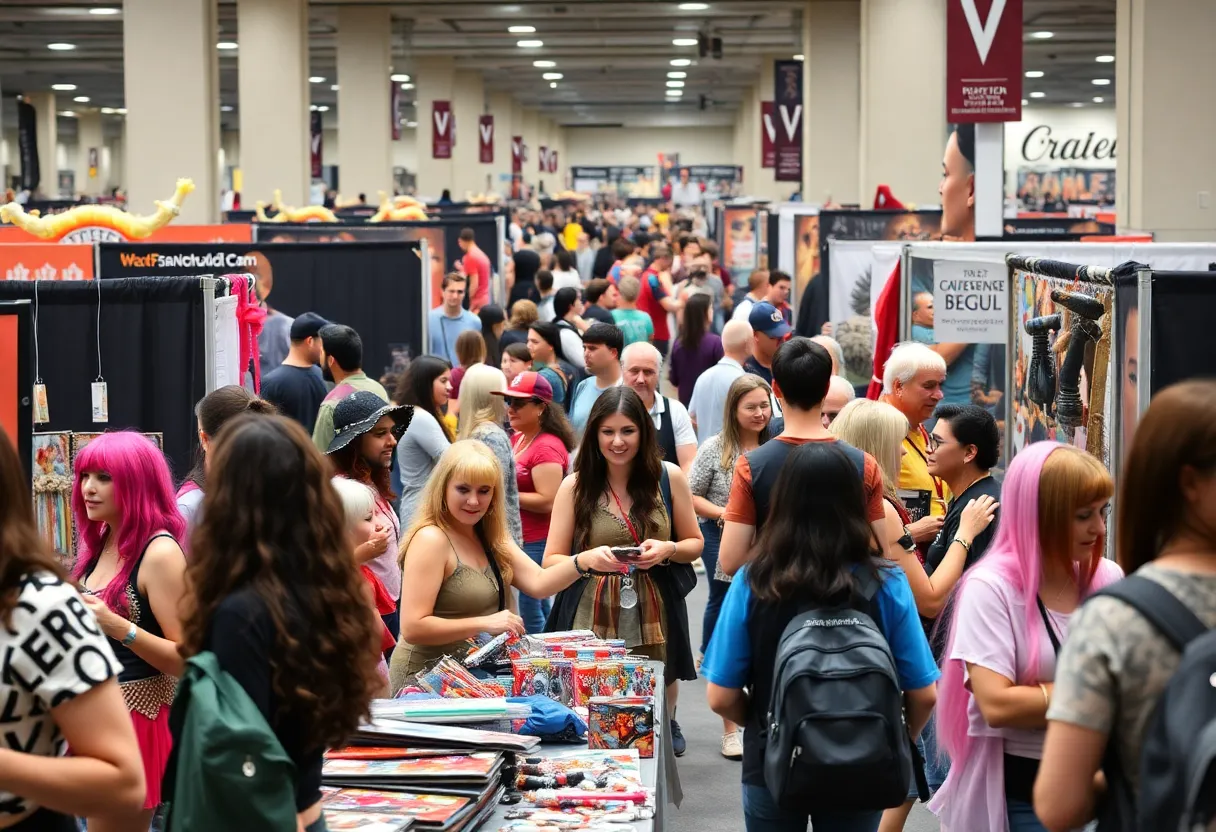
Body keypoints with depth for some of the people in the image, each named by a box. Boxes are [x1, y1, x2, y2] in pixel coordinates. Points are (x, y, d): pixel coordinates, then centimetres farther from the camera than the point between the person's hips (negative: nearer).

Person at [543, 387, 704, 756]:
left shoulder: (668, 477, 2)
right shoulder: (576, 486, 0)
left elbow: (694, 544, 11)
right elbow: (551, 560, 0)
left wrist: (667, 550, -10)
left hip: (653, 616, 1)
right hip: (592, 619, -1)